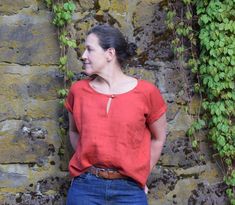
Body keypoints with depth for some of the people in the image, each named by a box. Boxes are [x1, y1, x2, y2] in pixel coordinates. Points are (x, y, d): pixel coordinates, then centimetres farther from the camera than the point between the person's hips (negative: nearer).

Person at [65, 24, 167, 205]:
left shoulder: (146, 92, -5)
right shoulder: (78, 90, 1)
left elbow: (158, 138, 7)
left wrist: (140, 175, 5)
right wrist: (87, 164, 7)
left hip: (129, 189, -1)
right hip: (85, 187, 2)